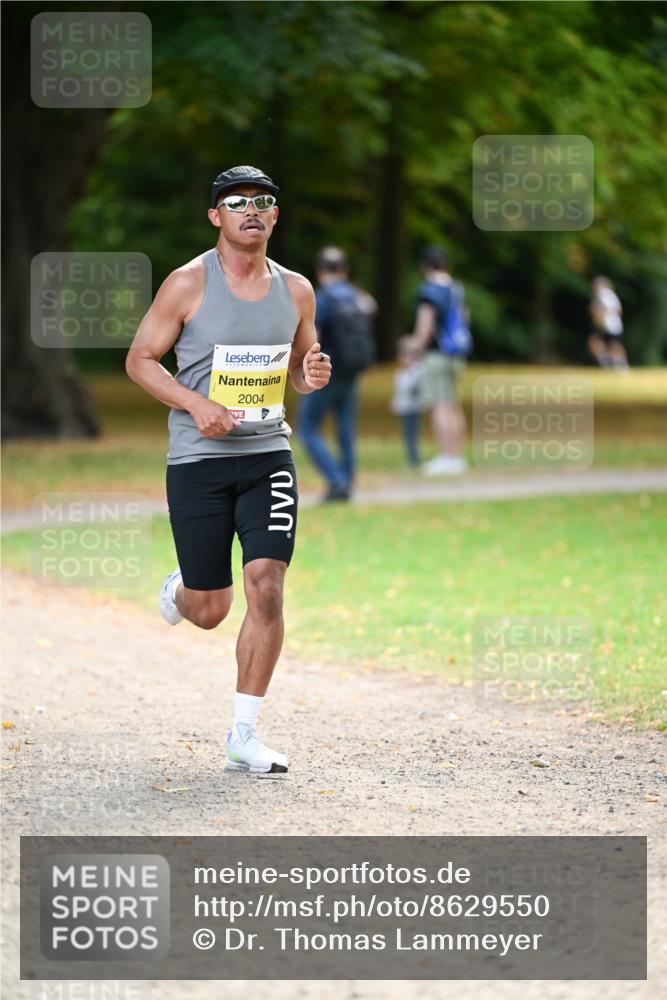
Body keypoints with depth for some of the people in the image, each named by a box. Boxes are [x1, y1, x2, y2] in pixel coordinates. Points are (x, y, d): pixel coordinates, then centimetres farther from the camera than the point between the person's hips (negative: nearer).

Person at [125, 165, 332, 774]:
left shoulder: (295, 291, 6)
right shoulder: (189, 284, -5)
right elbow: (140, 359, -1)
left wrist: (313, 374, -5)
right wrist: (197, 403, -16)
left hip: (269, 456, 3)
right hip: (198, 461, -2)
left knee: (267, 587, -13)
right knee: (210, 609, 2)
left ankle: (245, 734, -4)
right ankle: (179, 590, 42)